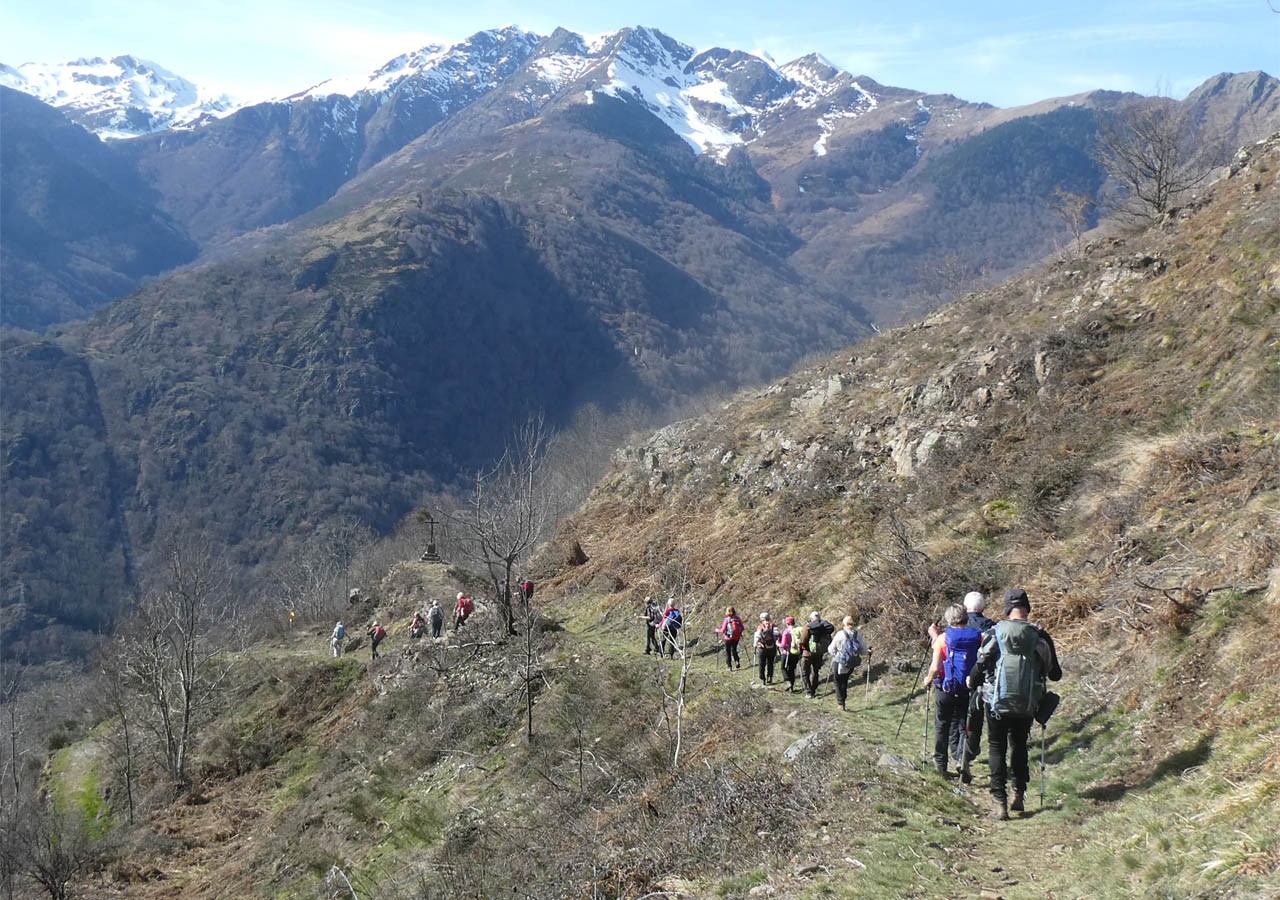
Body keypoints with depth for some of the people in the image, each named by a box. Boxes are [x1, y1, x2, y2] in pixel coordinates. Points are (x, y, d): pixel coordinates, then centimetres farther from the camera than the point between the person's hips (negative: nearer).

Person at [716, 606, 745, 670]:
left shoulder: (727, 620, -17)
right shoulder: (738, 619, -7)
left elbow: (723, 630, -15)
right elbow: (742, 628, 0)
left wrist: (717, 630, 5)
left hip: (728, 638, -4)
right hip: (736, 638, 4)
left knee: (727, 652, 11)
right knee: (734, 649, 25)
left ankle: (730, 666, 10)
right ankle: (737, 661, 5)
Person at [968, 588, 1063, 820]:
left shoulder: (994, 634, -9)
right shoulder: (1040, 636, -5)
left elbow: (980, 666, -6)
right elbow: (1055, 674, 3)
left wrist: (971, 682, 16)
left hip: (997, 703, -2)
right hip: (1027, 705, 2)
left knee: (997, 748, 8)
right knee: (1019, 746, 22)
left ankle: (999, 801, -1)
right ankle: (1019, 796, 21)